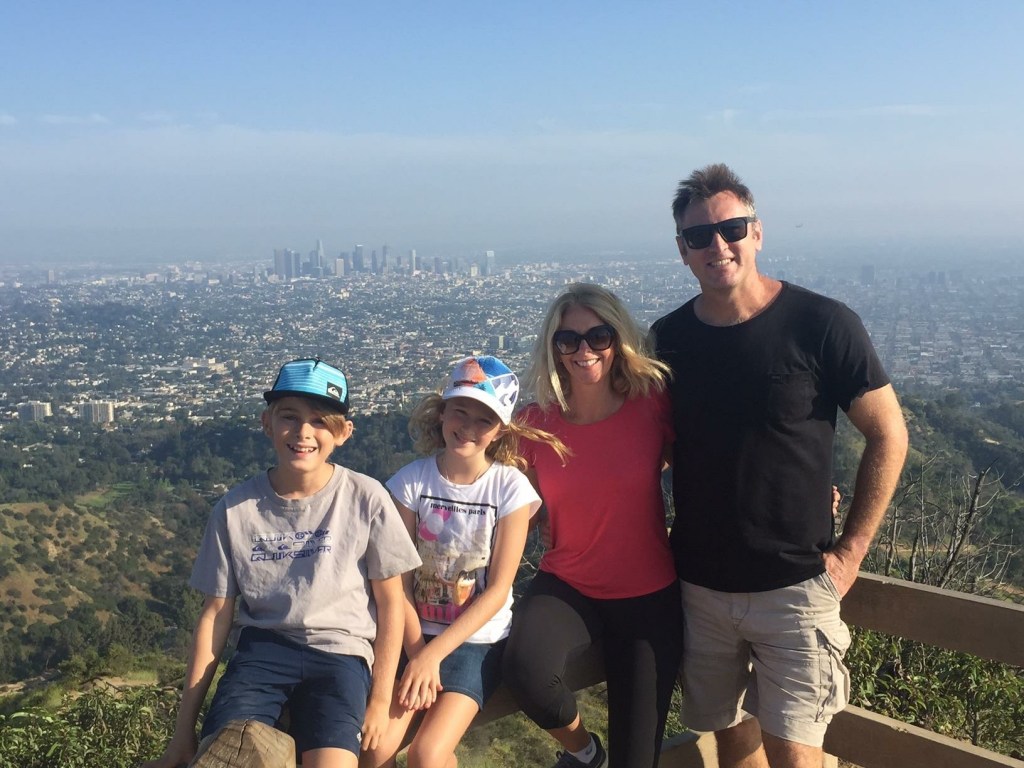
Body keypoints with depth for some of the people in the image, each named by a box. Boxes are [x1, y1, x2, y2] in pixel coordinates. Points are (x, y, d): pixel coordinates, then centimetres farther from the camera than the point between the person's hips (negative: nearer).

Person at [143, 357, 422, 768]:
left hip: (341, 651, -1)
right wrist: (184, 726, 5)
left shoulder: (366, 498, -7)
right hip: (264, 646, 1)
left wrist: (380, 700, 0)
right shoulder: (236, 507, -2)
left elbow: (390, 602, 2)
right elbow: (216, 613, 4)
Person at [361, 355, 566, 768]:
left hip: (478, 639, -2)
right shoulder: (412, 480, -6)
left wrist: (433, 654, -16)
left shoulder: (510, 487, -11)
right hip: (416, 633, 2)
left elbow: (497, 591, -11)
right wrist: (416, 650, -16)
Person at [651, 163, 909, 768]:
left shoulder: (822, 324, -11)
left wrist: (850, 550, -7)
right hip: (699, 584, 4)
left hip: (794, 586, -4)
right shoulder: (668, 338, 0)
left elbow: (889, 435, -5)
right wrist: (660, 542, 6)